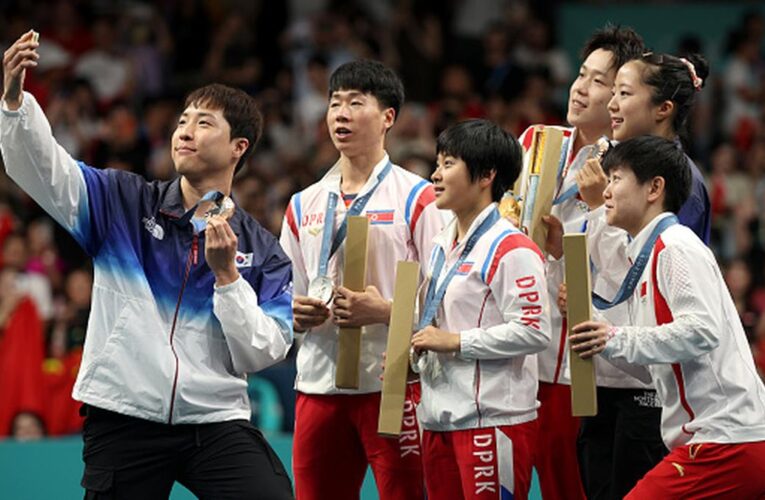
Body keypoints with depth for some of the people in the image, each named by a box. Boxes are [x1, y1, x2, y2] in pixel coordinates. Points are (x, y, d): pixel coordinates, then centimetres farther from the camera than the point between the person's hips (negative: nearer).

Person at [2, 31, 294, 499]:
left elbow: (261, 354, 0)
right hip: (123, 420, 0)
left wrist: (226, 274, -11)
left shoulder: (263, 251, 7)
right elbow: (42, 166, -7)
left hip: (216, 421, 0)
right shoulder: (124, 202, 7)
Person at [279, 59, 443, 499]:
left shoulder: (417, 198, -1)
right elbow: (288, 297, 23)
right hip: (318, 385, 5)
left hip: (394, 384, -5)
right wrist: (297, 314, 0)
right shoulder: (303, 205, 16)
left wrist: (384, 310, -20)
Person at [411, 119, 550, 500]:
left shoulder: (511, 249, -12)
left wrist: (455, 342, -17)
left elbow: (533, 332, -19)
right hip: (440, 418, 9)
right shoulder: (443, 246, 18)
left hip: (494, 421, -9)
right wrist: (416, 355, 11)